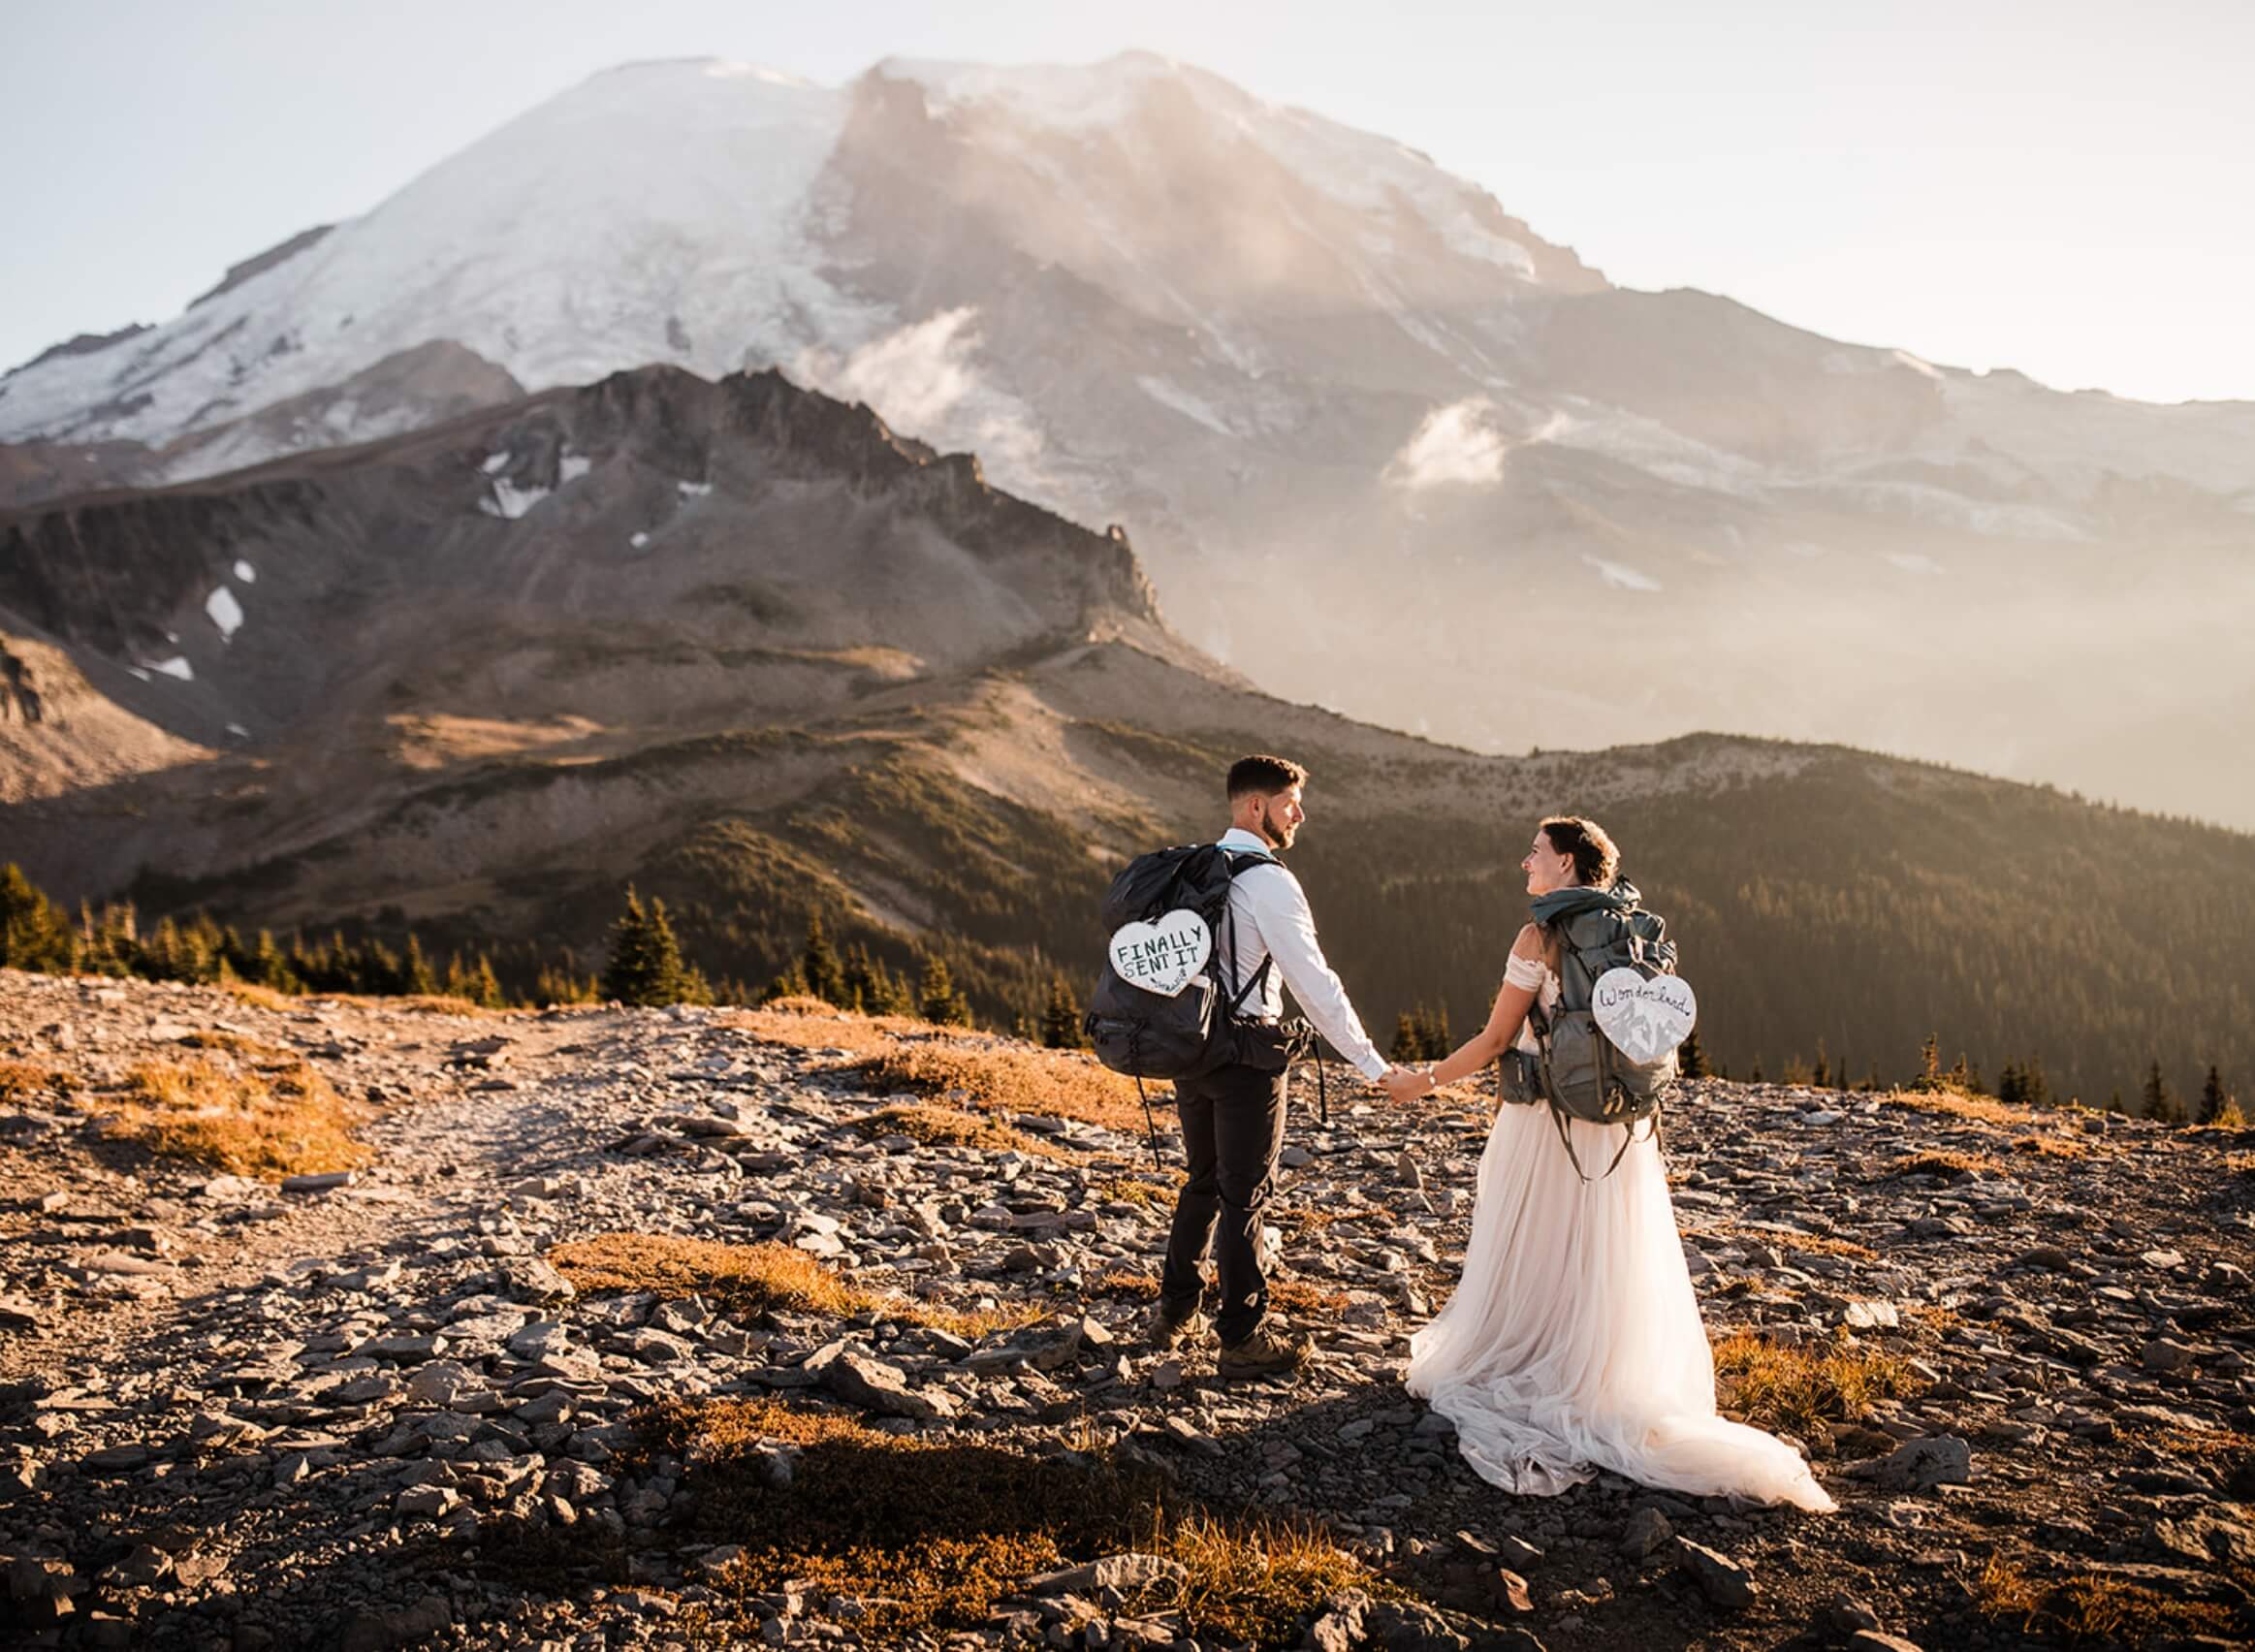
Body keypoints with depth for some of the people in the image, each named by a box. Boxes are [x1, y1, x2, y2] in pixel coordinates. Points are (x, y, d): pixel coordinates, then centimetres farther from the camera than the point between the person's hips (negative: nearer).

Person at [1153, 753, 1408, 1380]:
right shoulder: (1268, 881, -16)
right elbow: (1313, 981, -20)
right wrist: (1372, 1064, -18)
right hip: (1244, 1053, -7)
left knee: (1204, 1182, 21)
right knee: (1245, 1194, 2)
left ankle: (1175, 1313, 29)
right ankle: (1243, 1339, 10)